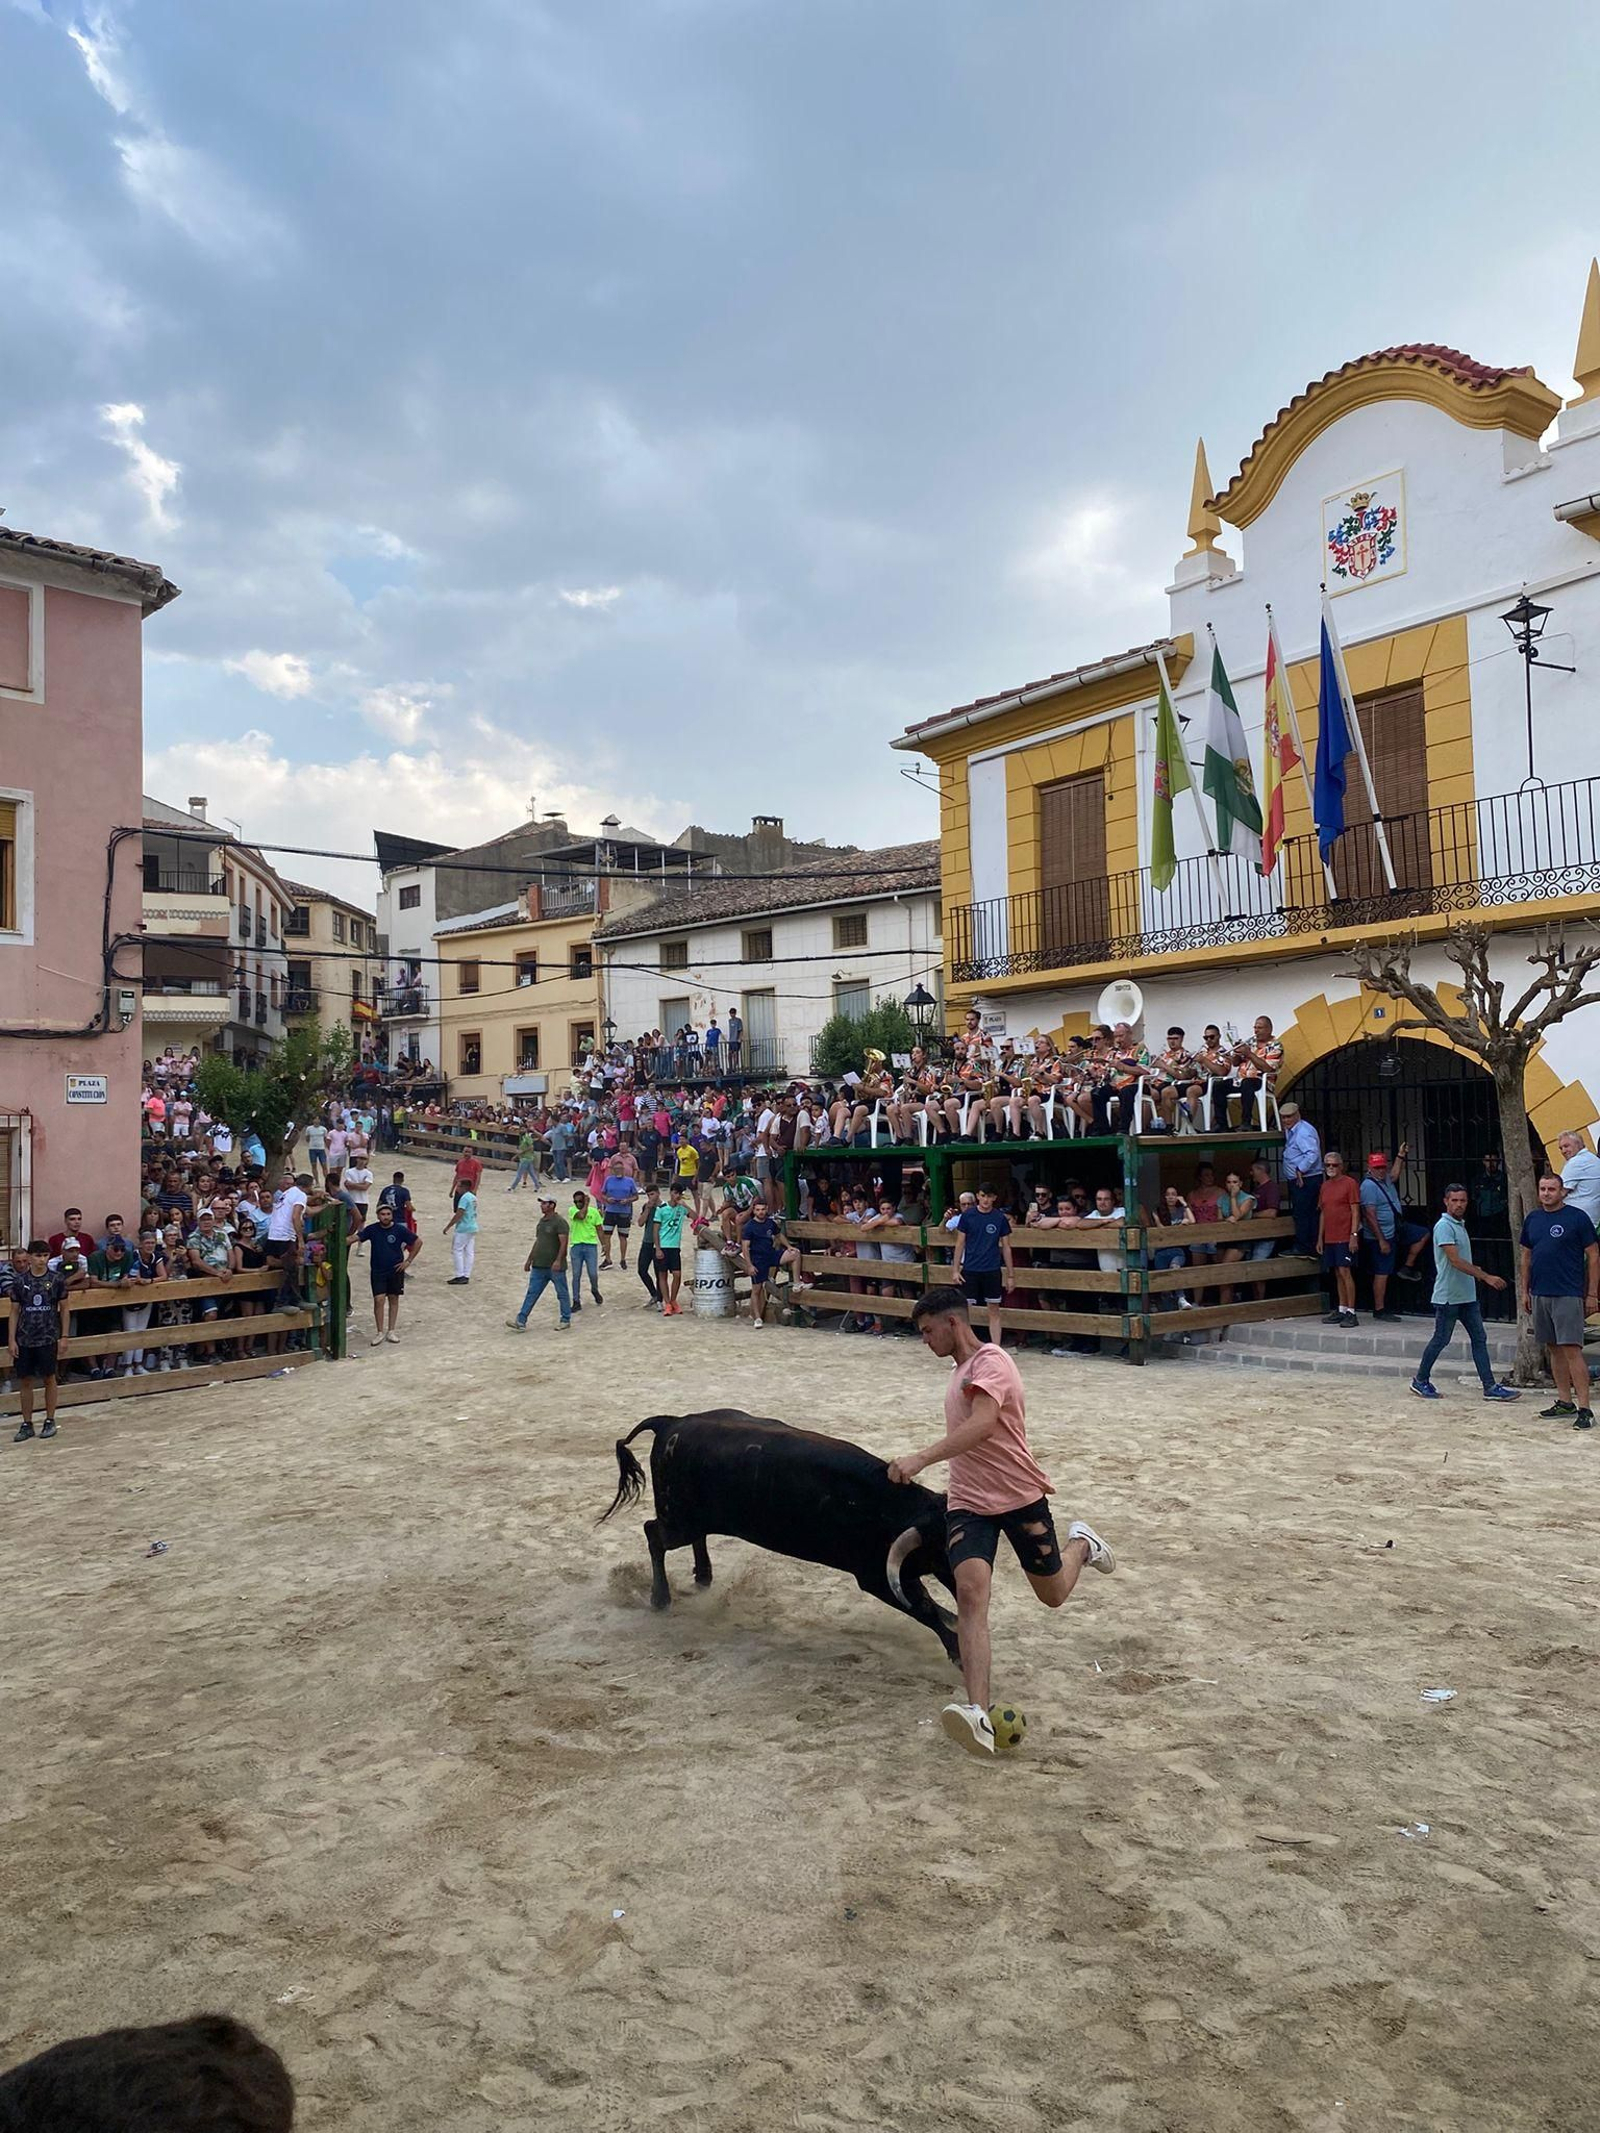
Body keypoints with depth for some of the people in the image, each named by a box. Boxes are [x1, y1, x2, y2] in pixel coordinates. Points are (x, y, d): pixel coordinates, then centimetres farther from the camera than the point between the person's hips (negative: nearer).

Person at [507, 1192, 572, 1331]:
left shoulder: (559, 1221, -12)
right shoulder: (542, 1221, 14)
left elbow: (563, 1243, -18)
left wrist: (558, 1260, -28)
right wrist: (529, 1260, 21)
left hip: (555, 1267, -8)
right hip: (539, 1266, 8)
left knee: (562, 1294, 5)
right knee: (532, 1293, 4)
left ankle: (566, 1320, 17)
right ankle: (521, 1322, 3)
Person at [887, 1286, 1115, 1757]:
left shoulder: (990, 1362, -18)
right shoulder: (961, 1369, 13)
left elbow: (983, 1424, -35)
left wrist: (922, 1459, -44)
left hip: (1021, 1495, -6)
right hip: (969, 1502, 6)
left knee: (1053, 1594, 12)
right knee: (970, 1590, -20)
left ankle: (1081, 1543, 47)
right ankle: (979, 1716, -33)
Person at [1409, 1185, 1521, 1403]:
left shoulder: (1460, 1224, 14)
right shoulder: (1444, 1226, -16)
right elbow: (1455, 1261, -23)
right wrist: (1486, 1277, -25)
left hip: (1467, 1295, 9)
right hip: (1448, 1296, -9)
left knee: (1479, 1339, 5)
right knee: (1440, 1340, 1)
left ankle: (1490, 1387, 6)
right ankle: (1420, 1381, 15)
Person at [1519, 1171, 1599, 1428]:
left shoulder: (1577, 1218, -6)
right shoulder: (1533, 1219, 10)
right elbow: (1526, 1257, 18)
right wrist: (1525, 1292, 15)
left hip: (1568, 1295, -6)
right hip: (1539, 1295, 6)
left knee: (1572, 1350, -10)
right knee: (1553, 1349, 11)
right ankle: (1565, 1402, 20)